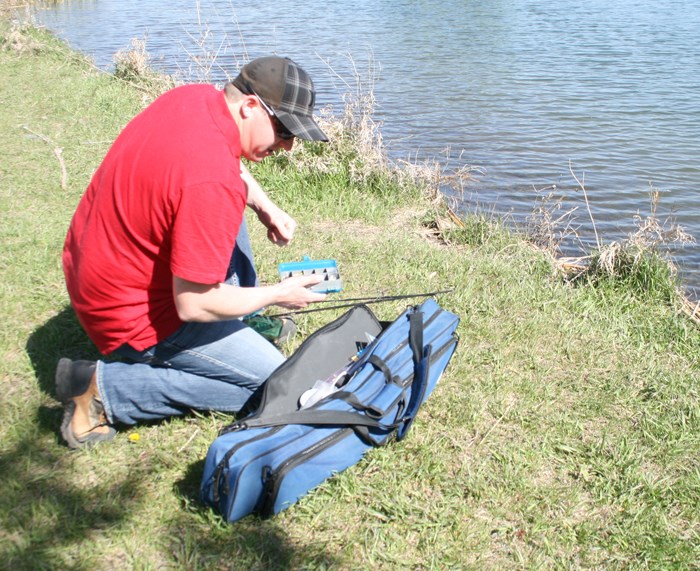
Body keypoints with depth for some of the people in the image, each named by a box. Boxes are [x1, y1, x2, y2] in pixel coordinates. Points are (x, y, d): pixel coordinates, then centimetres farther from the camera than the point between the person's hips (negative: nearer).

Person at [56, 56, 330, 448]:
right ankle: (103, 388, -5)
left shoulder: (196, 96, -6)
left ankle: (245, 322, 25)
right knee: (275, 385, -2)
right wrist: (278, 294, -14)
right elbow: (194, 306, -28)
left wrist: (266, 207, 2)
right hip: (133, 316, -9)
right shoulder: (213, 181, -33)